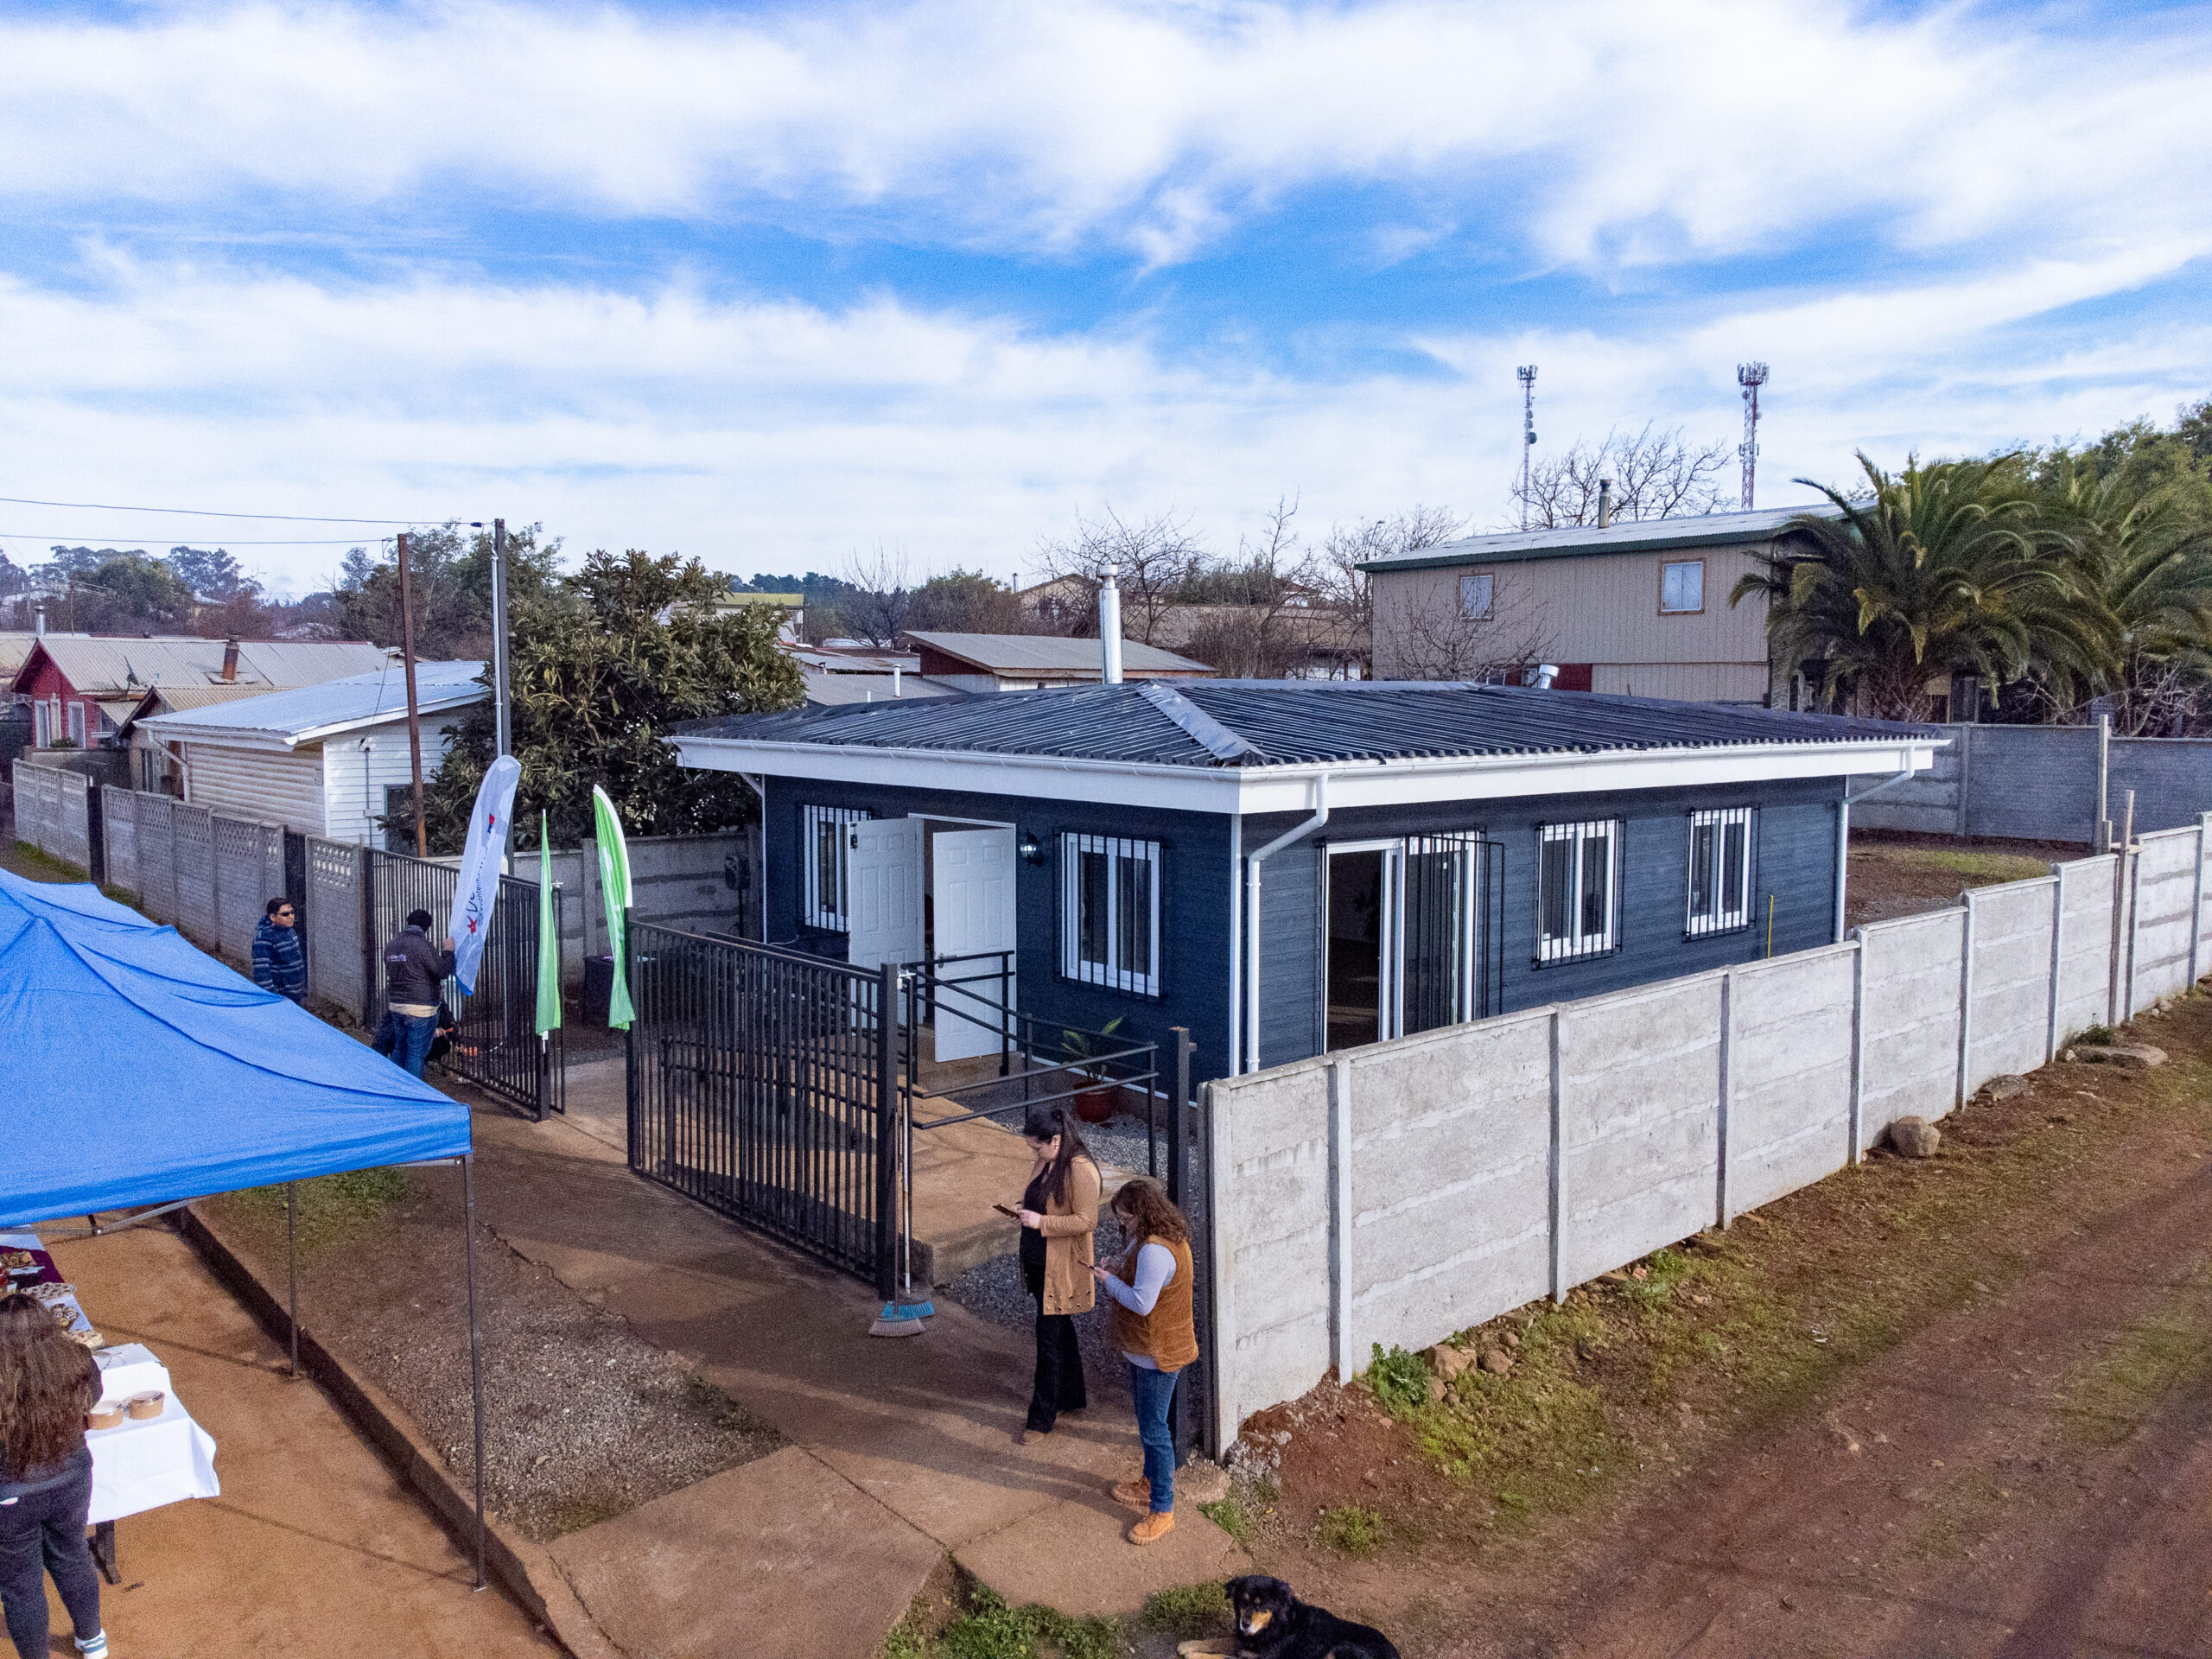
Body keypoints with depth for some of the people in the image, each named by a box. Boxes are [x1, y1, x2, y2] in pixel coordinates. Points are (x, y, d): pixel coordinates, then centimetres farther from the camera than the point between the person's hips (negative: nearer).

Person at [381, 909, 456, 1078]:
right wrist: (448, 951, -1)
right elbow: (443, 972, -14)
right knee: (417, 1053, -2)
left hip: (396, 1006, 8)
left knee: (399, 1050, 18)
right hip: (420, 1009, -8)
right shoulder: (423, 945, -15)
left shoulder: (391, 946, 10)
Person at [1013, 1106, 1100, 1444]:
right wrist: (1028, 1205, 4)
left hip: (1062, 1267, -9)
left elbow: (1086, 1221, -24)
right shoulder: (1046, 1162, 5)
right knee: (1061, 1330, 21)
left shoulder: (1081, 1170, -22)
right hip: (1040, 1261, 9)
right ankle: (1073, 1395, 37)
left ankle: (1042, 1417, 10)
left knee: (1049, 1336, -1)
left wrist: (1041, 1221, -25)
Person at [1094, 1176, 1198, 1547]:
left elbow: (1141, 1302, -29)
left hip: (1157, 1353, -11)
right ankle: (1151, 1483, 42)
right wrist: (1119, 1276, 0)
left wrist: (1110, 1281, -16)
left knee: (1154, 1429, 1)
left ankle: (1162, 1511, 13)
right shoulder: (1167, 1237, 3)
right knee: (1148, 1421, 25)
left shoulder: (1155, 1250, -30)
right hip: (1149, 1348, 11)